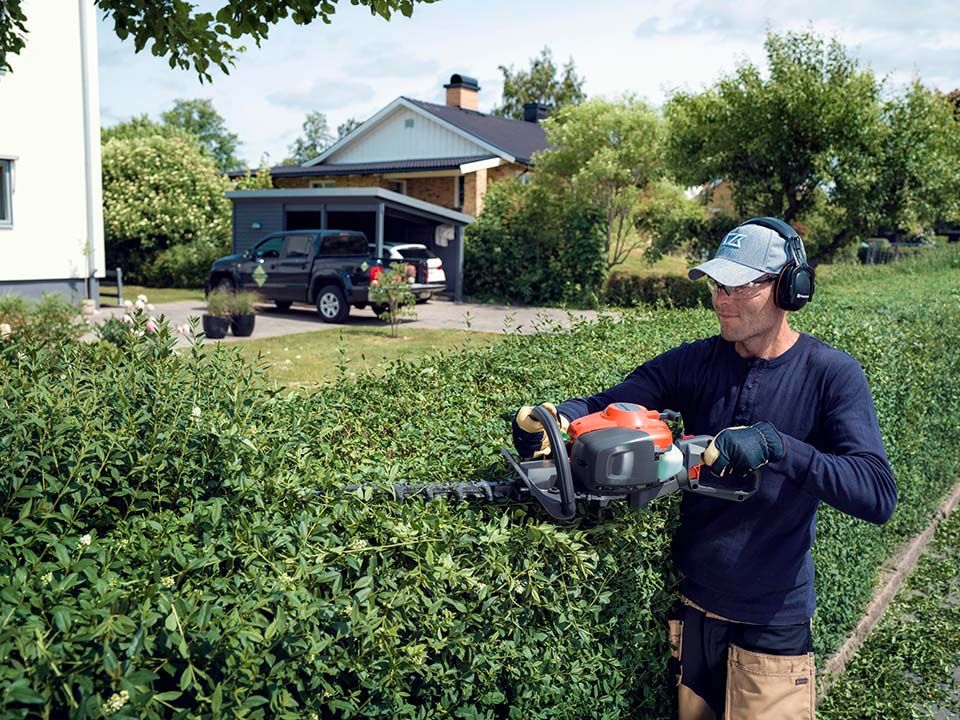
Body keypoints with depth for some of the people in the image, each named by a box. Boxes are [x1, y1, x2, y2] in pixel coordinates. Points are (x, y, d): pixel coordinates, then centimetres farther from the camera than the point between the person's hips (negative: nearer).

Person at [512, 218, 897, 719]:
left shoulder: (831, 375, -12)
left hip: (772, 620, -3)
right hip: (687, 603, 3)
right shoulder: (693, 363, -2)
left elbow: (878, 496, -22)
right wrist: (555, 421, -31)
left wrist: (773, 443, -34)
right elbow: (604, 406, -9)